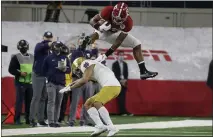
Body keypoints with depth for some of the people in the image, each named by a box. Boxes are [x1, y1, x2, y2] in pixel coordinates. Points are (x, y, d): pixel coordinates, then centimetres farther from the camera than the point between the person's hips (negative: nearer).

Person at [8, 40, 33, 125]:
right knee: (19, 101, -8)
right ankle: (17, 119, -5)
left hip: (30, 82, 5)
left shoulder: (32, 57, 14)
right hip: (20, 82, -5)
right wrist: (20, 73, -16)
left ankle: (28, 119, 13)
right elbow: (11, 69, -3)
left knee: (29, 101, 6)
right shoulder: (16, 57, 1)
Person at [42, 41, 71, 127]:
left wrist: (64, 69, -7)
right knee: (51, 102, -10)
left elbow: (69, 70, 12)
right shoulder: (49, 58, 5)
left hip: (61, 84, 3)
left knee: (58, 103, 3)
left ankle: (56, 121, 7)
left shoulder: (65, 58, 13)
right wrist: (48, 76, -2)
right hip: (51, 83, -3)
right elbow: (44, 70, 8)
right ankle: (51, 121, -12)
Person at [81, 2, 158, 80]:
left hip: (116, 33, 3)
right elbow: (92, 21, -29)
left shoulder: (128, 22, -31)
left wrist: (105, 55, -34)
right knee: (96, 34, -39)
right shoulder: (108, 11, -37)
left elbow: (118, 41, -29)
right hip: (104, 30, -3)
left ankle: (143, 71, 1)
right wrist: (99, 27, -53)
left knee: (137, 44, -3)